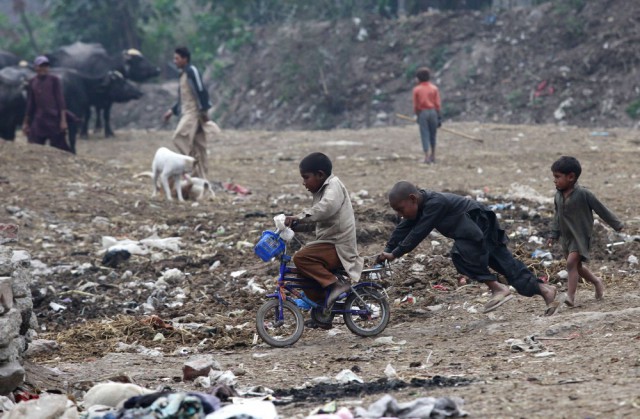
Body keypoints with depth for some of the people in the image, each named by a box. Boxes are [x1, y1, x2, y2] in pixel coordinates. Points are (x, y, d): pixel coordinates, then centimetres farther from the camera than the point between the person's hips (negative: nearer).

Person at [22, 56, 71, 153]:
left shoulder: (54, 80, -2)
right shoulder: (32, 83, 9)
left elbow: (60, 100, -5)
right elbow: (30, 104, 15)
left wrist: (63, 120, -13)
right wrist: (26, 122, 14)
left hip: (54, 119, -4)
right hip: (38, 121, 4)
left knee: (60, 147, -3)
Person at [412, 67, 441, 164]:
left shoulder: (416, 89, -2)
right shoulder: (434, 88, 2)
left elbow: (415, 105, 0)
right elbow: (437, 104, 1)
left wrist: (417, 115, 15)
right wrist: (439, 117, 5)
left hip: (422, 113, -2)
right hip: (433, 112, 2)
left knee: (425, 135, -1)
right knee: (433, 135, 14)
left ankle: (427, 157, -7)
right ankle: (433, 156, 21)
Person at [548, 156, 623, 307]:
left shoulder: (583, 194, -16)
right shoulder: (558, 196, 2)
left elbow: (600, 209, -8)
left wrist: (617, 225, -1)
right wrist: (554, 235, 15)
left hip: (580, 236, -7)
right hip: (566, 237, 7)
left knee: (572, 262, -22)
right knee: (577, 267, 15)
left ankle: (571, 296, -24)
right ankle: (597, 282, 39)